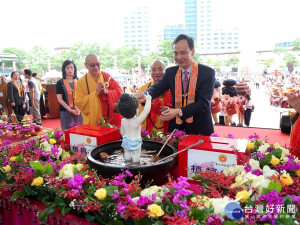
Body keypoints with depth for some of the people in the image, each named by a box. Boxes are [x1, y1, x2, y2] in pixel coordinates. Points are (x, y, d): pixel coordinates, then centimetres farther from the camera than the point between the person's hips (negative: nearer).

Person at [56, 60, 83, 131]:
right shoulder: (60, 83, 3)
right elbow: (59, 99, -2)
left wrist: (79, 109, -10)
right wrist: (70, 110, -12)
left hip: (79, 111, 2)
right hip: (66, 112, -2)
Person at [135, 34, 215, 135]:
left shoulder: (208, 72, -9)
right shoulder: (170, 72, 3)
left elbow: (204, 102, -17)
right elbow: (157, 88, -9)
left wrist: (179, 112, -26)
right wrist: (145, 96, -32)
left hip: (200, 128, -2)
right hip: (176, 127, 3)